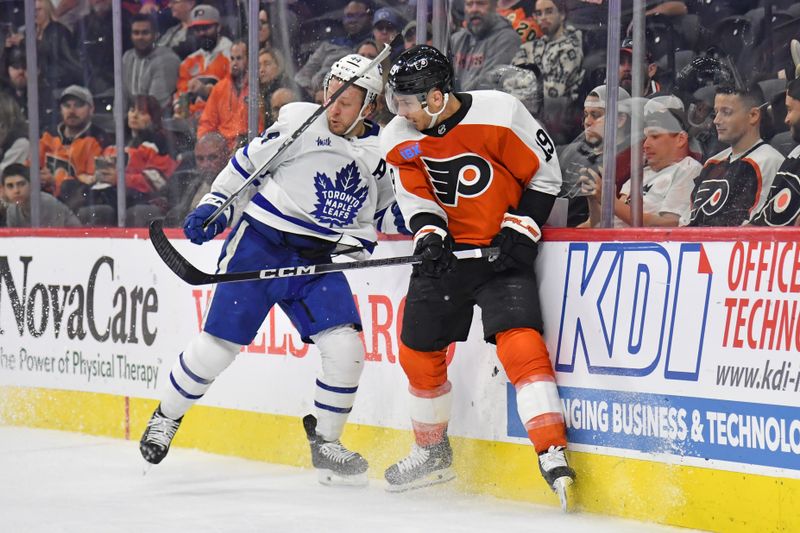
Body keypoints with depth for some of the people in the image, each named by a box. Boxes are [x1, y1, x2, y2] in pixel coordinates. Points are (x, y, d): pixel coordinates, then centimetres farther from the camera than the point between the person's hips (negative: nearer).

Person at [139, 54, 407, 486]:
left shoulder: (381, 154, 4)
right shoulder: (301, 121, -7)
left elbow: (379, 213, 13)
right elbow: (248, 162, 2)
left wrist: (356, 241, -6)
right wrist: (213, 206, -3)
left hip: (316, 260, 3)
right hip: (259, 243, -3)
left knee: (345, 348, -12)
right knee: (219, 344, -2)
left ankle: (324, 441, 7)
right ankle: (166, 417, 21)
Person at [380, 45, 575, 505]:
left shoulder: (500, 114, -19)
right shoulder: (401, 139, -4)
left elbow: (546, 174, -10)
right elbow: (417, 198, 0)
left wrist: (520, 232, -15)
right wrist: (430, 236, -20)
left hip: (502, 247, -5)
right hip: (447, 249, 6)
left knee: (519, 341, -23)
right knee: (419, 350, 10)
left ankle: (554, 454, -24)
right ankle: (433, 454, 31)